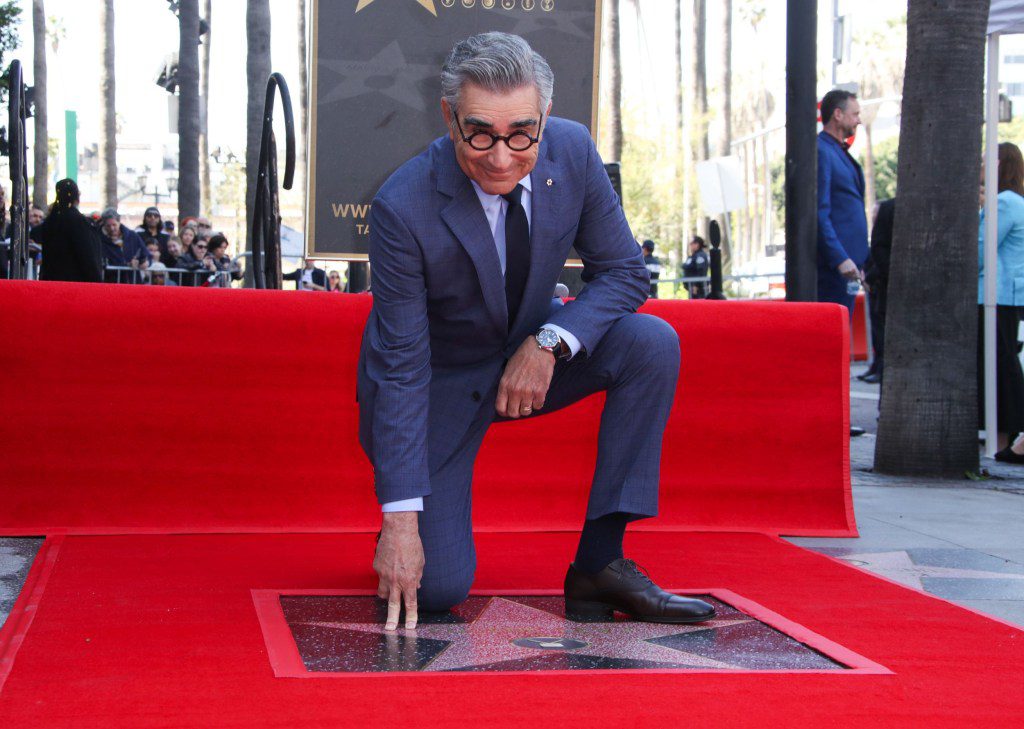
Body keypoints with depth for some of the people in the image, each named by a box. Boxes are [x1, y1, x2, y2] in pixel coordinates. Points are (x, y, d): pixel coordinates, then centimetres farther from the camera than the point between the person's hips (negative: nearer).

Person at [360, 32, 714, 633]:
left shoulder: (572, 151, -17)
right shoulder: (403, 207, -29)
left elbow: (625, 272, -7)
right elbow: (401, 368, -26)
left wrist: (549, 342, -26)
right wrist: (400, 521, -29)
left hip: (530, 357, 4)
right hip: (440, 381, -4)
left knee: (653, 344, -22)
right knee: (437, 589, -16)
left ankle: (599, 561, -16)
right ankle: (430, 513, 22)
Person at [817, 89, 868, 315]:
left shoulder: (839, 152, 20)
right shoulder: (820, 152, -11)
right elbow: (819, 213, -18)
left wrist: (858, 262, 20)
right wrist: (840, 259, -22)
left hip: (847, 260, 10)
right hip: (833, 264, -10)